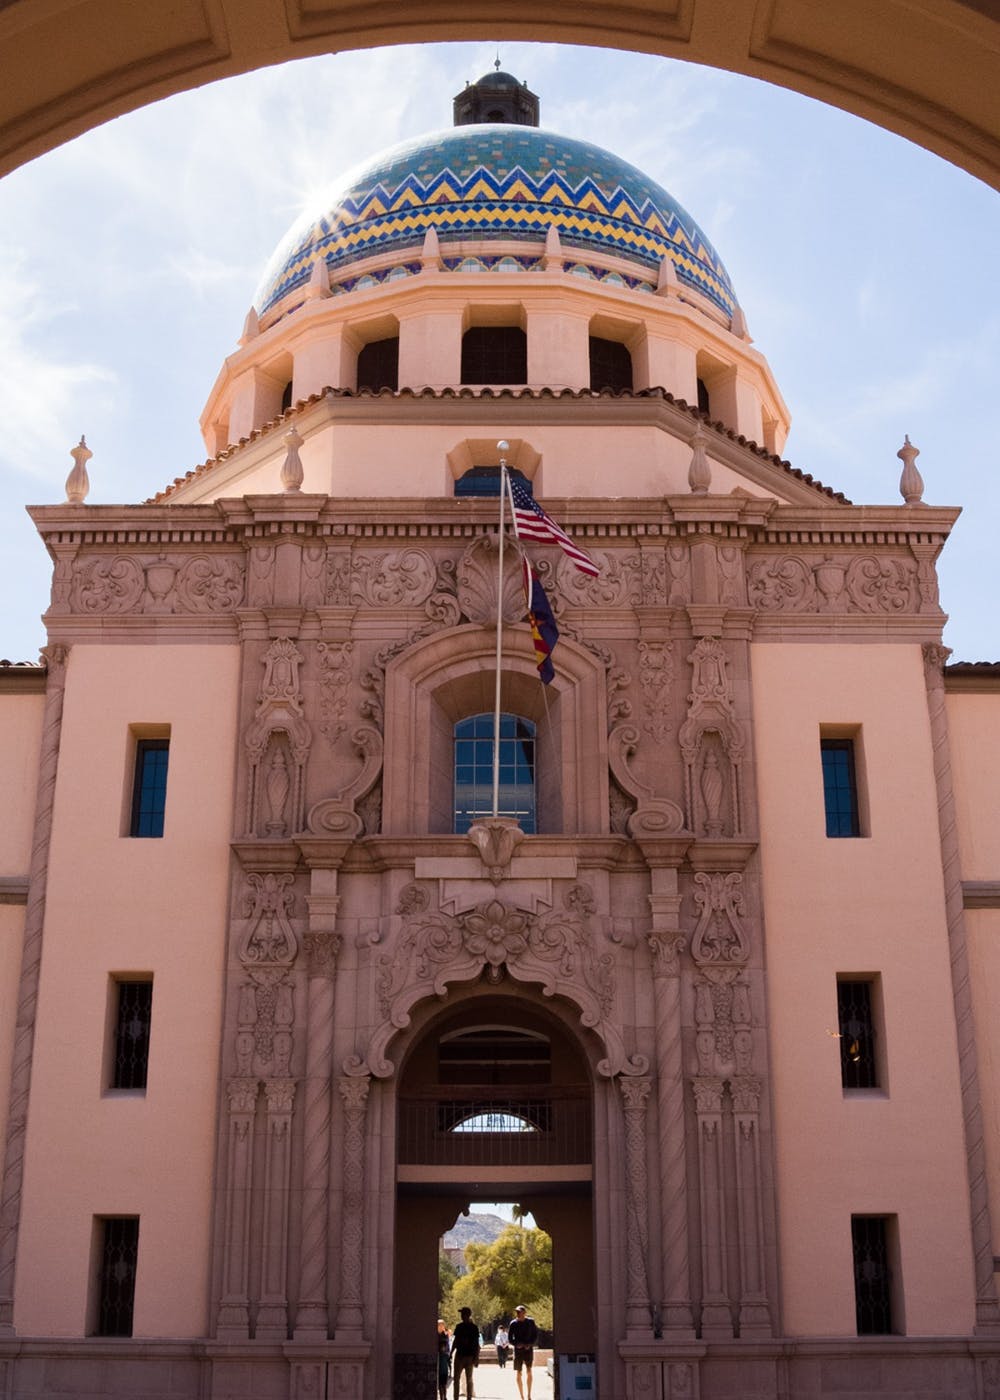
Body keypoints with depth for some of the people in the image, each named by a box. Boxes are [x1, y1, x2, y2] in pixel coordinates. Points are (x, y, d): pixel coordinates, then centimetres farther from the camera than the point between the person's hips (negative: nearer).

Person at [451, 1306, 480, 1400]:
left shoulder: (474, 1327, -3)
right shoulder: (459, 1326, 8)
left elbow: (476, 1344, -3)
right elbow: (455, 1341, 14)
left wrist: (476, 1357, -8)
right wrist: (451, 1353, 10)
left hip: (469, 1356, -4)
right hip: (459, 1355, 4)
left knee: (469, 1380, 3)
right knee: (456, 1379, 3)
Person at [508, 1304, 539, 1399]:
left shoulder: (530, 1322, -1)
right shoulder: (513, 1324, -2)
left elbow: (535, 1335, 5)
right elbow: (509, 1338, 3)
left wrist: (530, 1344, -10)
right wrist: (516, 1344, -14)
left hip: (528, 1349, -1)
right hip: (518, 1350, 1)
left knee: (529, 1371, -10)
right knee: (518, 1374, 1)